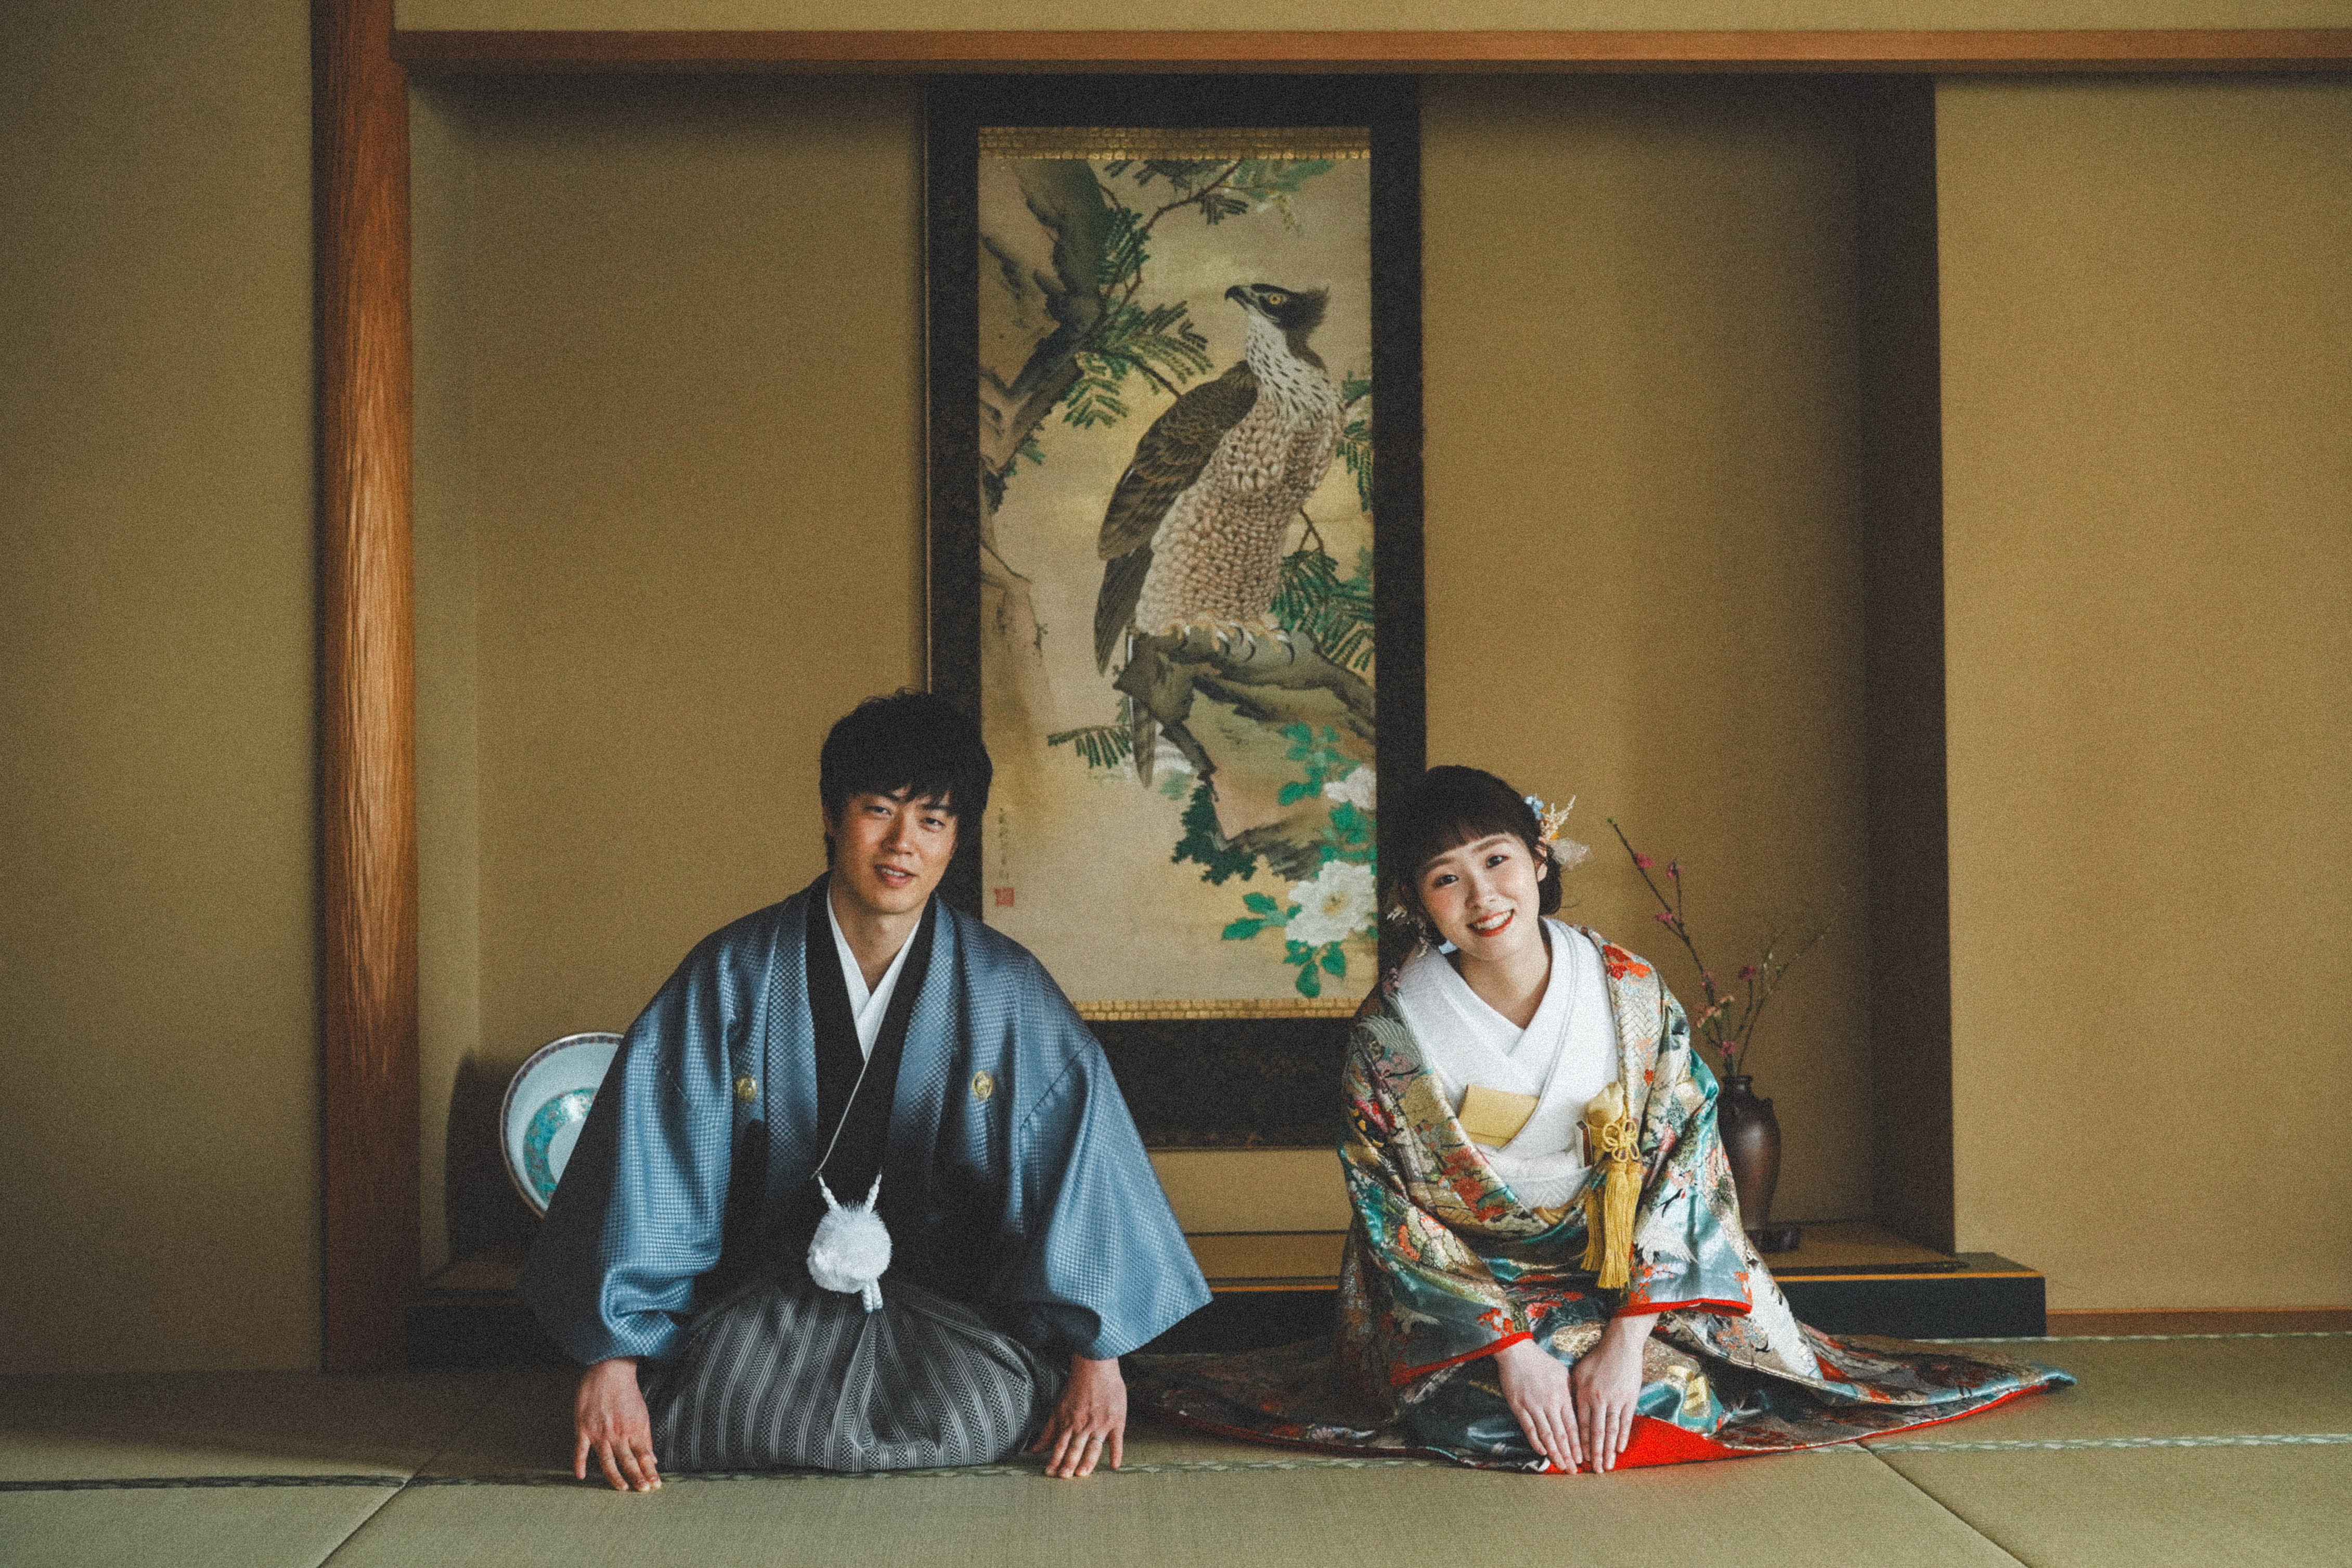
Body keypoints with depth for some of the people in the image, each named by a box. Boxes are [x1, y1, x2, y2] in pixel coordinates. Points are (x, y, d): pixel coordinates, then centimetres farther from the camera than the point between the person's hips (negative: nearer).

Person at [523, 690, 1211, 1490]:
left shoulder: (1007, 990, -5)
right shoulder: (731, 978, -7)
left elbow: (1080, 1152, -7)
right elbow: (644, 1166, -9)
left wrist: (1096, 1355, -14)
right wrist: (613, 1360, -16)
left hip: (949, 1297, 0)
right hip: (764, 1296, 0)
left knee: (975, 1417, -28)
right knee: (708, 1420, -26)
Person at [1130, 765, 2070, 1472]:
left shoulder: (1630, 994, -9)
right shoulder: (1392, 1030, -12)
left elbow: (1683, 1165, -10)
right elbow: (1395, 1218, -11)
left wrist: (1628, 1338, -21)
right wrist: (1510, 1349, -22)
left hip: (1618, 1280, 2)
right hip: (1460, 1301, -2)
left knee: (1680, 1393, -20)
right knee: (1503, 1419, -25)